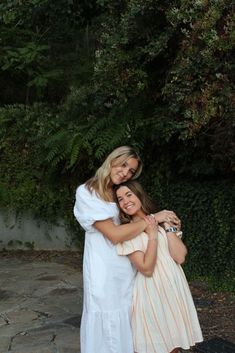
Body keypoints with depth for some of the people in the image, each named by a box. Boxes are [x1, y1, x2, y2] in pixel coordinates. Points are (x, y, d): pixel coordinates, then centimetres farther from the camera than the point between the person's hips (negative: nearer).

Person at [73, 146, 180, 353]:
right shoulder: (86, 192, -11)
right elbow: (115, 234, -20)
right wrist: (153, 218, -15)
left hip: (128, 269, 6)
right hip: (104, 271, -6)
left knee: (126, 325, 12)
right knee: (108, 326, 3)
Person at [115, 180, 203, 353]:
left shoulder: (162, 220, 6)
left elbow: (180, 257, -6)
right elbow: (146, 269, -18)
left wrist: (167, 227, -9)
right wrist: (153, 234, -17)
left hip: (175, 288, 4)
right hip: (151, 293, -4)